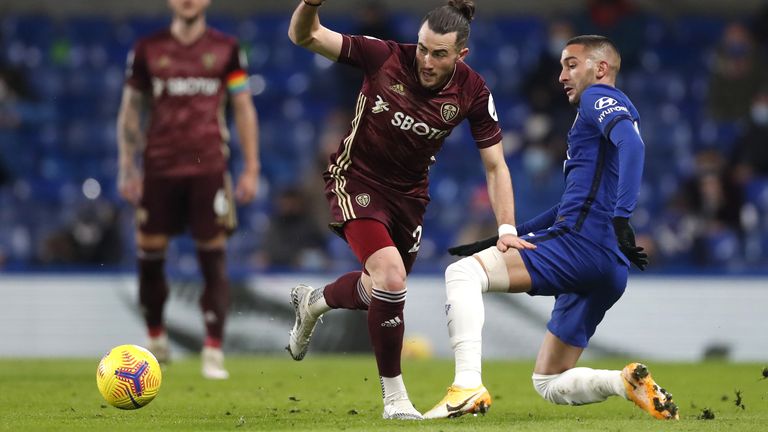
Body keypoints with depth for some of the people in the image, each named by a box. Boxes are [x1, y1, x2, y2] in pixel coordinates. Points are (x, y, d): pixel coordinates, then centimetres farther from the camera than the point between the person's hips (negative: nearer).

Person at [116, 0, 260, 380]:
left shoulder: (226, 49, 6)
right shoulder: (147, 50, 7)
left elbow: (244, 110, 8)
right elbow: (130, 112, 11)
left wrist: (251, 169, 3)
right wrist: (127, 167, 4)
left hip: (209, 169, -1)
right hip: (159, 170, 1)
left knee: (214, 259, -6)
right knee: (149, 256, 0)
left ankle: (213, 352, -4)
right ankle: (155, 338, 21)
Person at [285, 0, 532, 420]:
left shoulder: (472, 92, -16)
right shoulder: (385, 57, -23)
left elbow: (495, 166, -8)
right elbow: (304, 36, -22)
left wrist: (507, 230, -19)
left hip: (408, 192, 5)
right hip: (356, 179, -5)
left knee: (383, 288, 20)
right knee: (390, 275, -24)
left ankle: (312, 301, 55)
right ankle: (394, 397, -9)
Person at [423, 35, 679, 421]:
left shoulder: (599, 98, 3)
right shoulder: (604, 114, 33)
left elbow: (631, 144, -20)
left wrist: (621, 218, -32)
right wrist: (503, 239, 37)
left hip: (581, 244, -10)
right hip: (607, 271, 10)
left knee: (462, 273, -17)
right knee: (549, 384, 12)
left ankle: (468, 386, -30)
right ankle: (626, 382, -9)